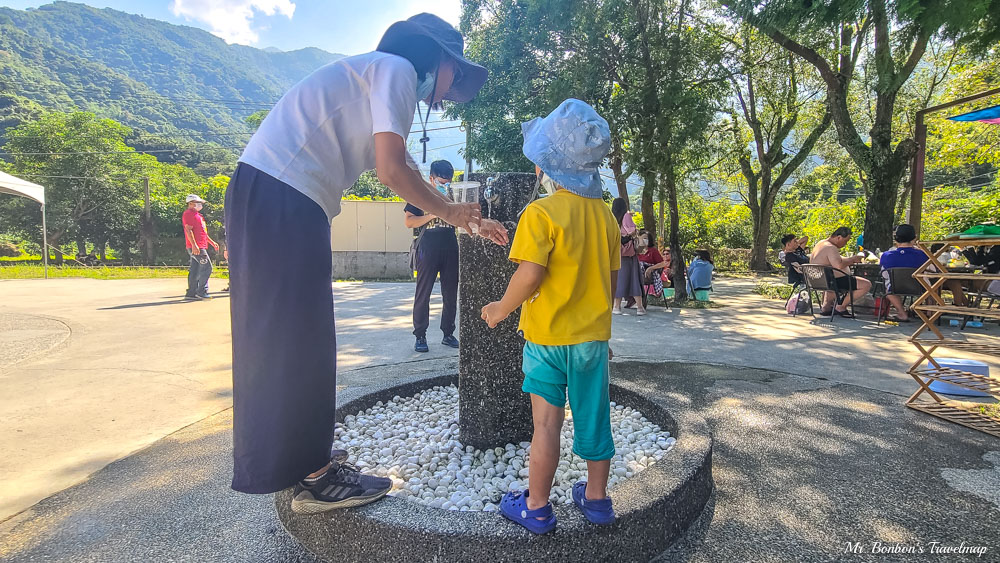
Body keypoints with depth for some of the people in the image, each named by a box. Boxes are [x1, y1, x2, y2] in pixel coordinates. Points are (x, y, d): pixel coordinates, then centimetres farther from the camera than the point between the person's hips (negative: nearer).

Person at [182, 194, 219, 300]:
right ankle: (201, 292, -10)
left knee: (194, 270, 9)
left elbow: (202, 232, 30)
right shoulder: (188, 213, -7)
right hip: (195, 247, -10)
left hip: (200, 246, 10)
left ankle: (191, 293, 12)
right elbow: (188, 230, -17)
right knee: (207, 267, -12)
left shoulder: (197, 214, 24)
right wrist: (194, 245, -25)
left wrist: (212, 242, 29)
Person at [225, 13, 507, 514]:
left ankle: (302, 455, 29)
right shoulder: (397, 68, -2)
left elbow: (400, 171, 24)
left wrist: (471, 222, 24)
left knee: (282, 338, 14)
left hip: (264, 193, 10)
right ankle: (315, 479, 9)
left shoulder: (372, 77, 27)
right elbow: (392, 172, -15)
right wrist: (451, 212, 1)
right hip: (283, 196, -10)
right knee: (298, 340, -5)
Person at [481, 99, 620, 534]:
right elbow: (611, 278, 10)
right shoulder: (604, 214, 5)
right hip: (594, 335, 6)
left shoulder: (541, 213, -15)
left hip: (549, 336, -5)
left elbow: (530, 275, -23)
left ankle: (536, 507, 20)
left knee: (546, 421, 5)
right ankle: (596, 498, 31)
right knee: (594, 417, 15)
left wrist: (501, 309, -7)